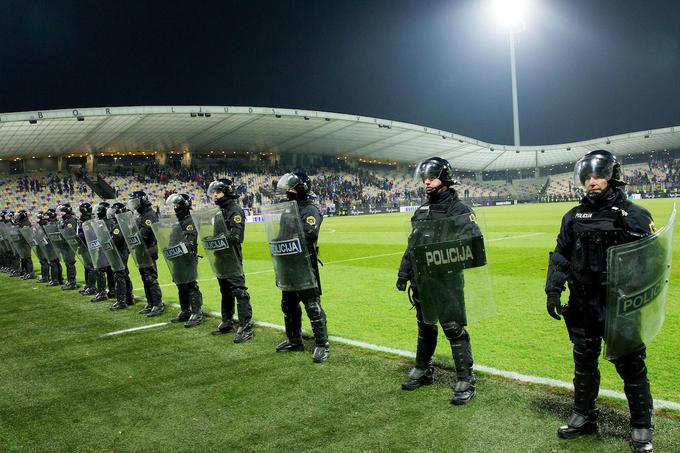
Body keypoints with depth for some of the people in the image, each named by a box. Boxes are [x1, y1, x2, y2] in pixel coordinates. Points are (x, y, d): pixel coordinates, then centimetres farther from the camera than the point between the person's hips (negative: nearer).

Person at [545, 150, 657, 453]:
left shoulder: (634, 216, -6)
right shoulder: (574, 217, 6)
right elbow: (560, 256, 10)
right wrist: (553, 290, 1)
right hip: (582, 306, 4)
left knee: (631, 368, 6)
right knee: (584, 363, 16)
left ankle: (641, 428, 24)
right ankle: (583, 417, 32)